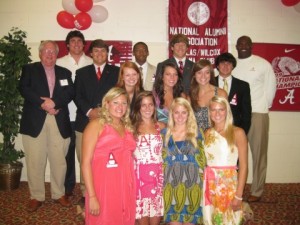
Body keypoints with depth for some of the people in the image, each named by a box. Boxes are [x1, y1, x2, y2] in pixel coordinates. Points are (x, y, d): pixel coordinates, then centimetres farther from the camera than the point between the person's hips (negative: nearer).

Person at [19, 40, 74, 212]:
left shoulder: (65, 73, 16)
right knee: (35, 161, 2)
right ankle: (36, 196, 18)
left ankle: (59, 194, 22)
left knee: (59, 161, 5)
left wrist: (54, 102, -14)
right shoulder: (29, 69, 11)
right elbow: (24, 89, -4)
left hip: (59, 122, 2)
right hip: (35, 121, -1)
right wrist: (43, 104, -14)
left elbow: (70, 92, 2)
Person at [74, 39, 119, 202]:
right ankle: (86, 193, 14)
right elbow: (77, 96, 8)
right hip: (85, 121, 2)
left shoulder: (116, 72, 13)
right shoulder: (82, 72, 18)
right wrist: (89, 111, -8)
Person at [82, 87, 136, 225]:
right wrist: (92, 196, -15)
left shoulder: (128, 127, 12)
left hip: (126, 188, 5)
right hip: (104, 188, -5)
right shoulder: (96, 125, -5)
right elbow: (86, 163, -11)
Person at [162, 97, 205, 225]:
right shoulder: (165, 133, 5)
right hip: (171, 184, 1)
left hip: (192, 184, -1)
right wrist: (162, 180, 4)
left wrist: (201, 179, 1)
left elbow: (202, 159, 4)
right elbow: (162, 159, 9)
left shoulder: (197, 133, 2)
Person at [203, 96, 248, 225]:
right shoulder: (208, 133, 6)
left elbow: (243, 166, -9)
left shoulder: (237, 133, -7)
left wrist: (239, 195, -13)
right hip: (209, 185, 4)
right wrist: (204, 186, 3)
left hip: (229, 184, -4)